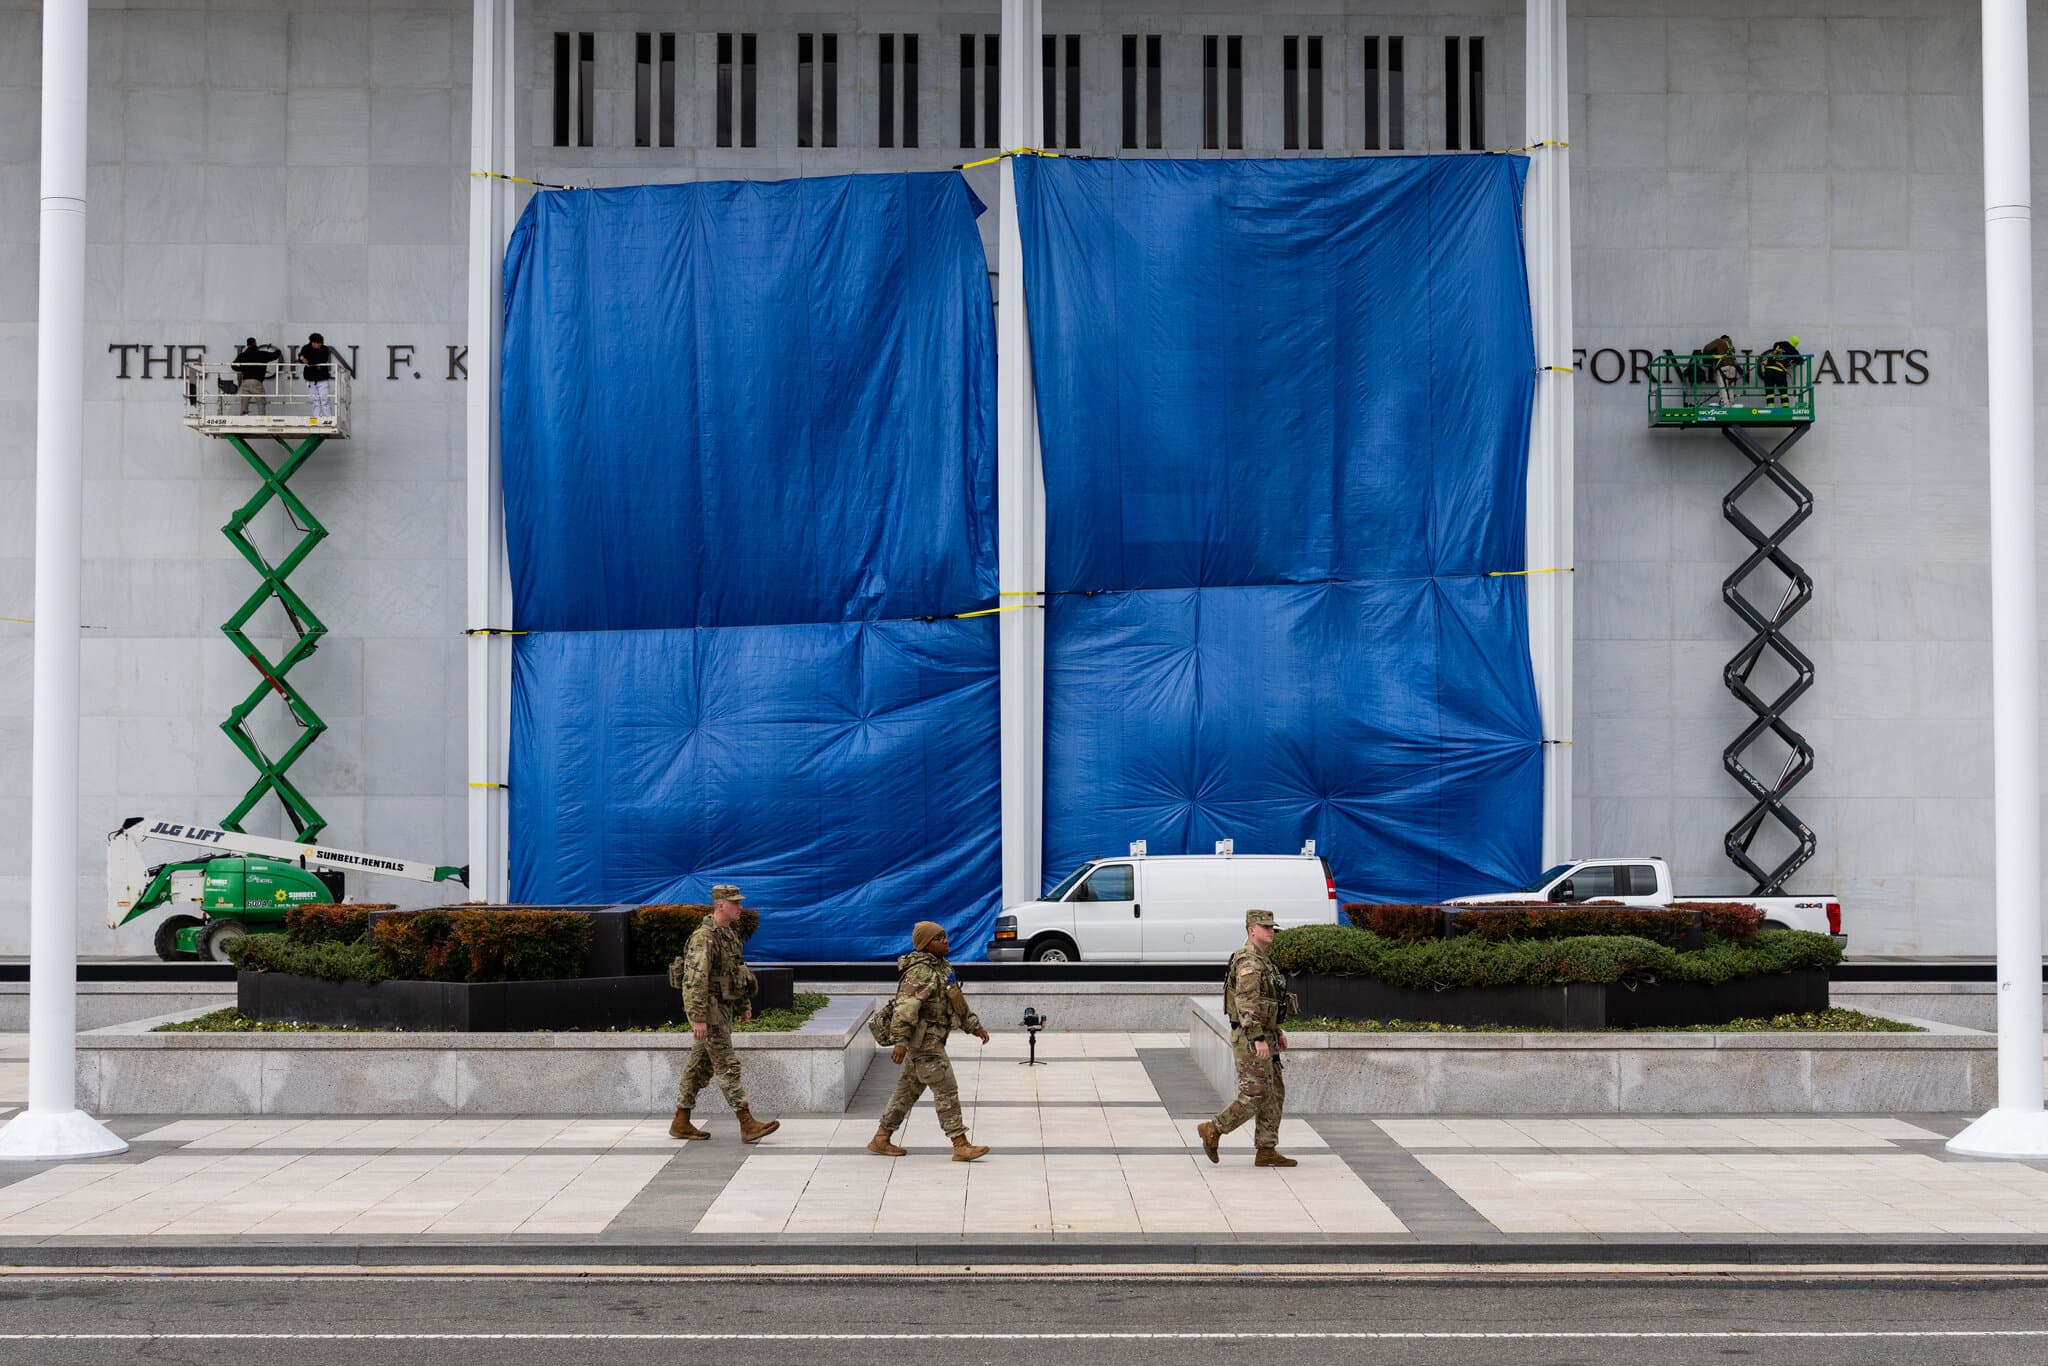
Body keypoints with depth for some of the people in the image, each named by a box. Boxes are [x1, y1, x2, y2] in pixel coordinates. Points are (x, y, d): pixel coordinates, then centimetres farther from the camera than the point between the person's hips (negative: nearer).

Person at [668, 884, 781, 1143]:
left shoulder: (728, 934, 13)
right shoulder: (704, 937, -18)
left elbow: (738, 971, 23)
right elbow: (695, 979, -23)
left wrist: (745, 1005, 21)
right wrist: (698, 1018, -26)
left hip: (723, 1008, 10)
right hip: (708, 1009, -10)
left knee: (701, 1066, 12)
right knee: (727, 1066, -10)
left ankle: (681, 1123, 18)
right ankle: (748, 1125, -12)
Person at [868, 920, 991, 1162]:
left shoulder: (941, 967, 15)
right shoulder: (921, 971, -18)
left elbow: (957, 1002, 26)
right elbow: (905, 1005, -26)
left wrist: (975, 1026, 24)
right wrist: (900, 1041, -32)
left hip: (931, 1039, 10)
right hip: (923, 1039, -10)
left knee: (909, 1088, 16)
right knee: (946, 1090, -9)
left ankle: (881, 1139, 24)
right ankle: (961, 1146, -8)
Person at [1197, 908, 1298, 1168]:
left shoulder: (1264, 960, 16)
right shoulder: (1247, 961, -17)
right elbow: (1246, 1003, -24)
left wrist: (1277, 1033, 23)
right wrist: (1259, 1039, -28)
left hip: (1265, 1037, 10)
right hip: (1250, 1039, -10)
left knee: (1274, 1094, 8)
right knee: (1255, 1095, -9)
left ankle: (1267, 1151, 10)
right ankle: (1213, 1129, 3)